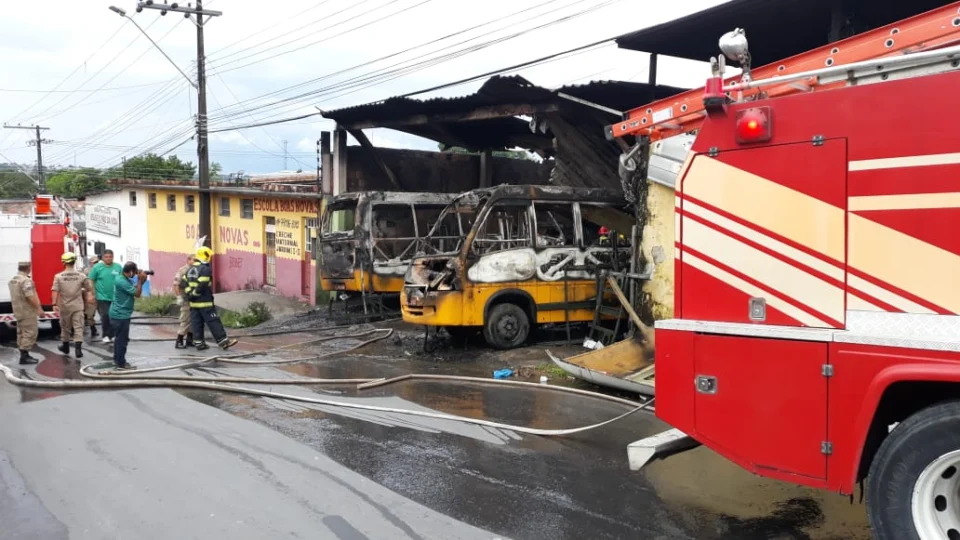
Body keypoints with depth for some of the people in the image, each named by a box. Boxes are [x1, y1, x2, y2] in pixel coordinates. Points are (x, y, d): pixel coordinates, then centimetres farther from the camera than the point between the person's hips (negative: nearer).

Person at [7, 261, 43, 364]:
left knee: (21, 333, 14)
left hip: (18, 311, 10)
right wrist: (39, 308, -20)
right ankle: (25, 356, -7)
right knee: (29, 333, -6)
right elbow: (30, 297, -25)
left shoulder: (13, 280, 11)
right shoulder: (26, 280, -20)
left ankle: (24, 355, 19)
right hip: (27, 311, -10)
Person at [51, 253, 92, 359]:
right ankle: (78, 349, -13)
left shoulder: (58, 276, -7)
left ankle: (65, 346, 33)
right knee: (78, 328, -2)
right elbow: (89, 289, 6)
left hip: (64, 306, 0)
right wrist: (89, 297, 23)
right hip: (78, 306, 0)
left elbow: (55, 291, -13)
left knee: (65, 327, 17)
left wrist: (55, 304, -11)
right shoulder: (81, 276, -3)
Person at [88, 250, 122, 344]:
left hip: (115, 297, 3)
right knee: (105, 316, -6)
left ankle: (112, 335, 20)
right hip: (102, 297, -3)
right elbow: (91, 281, -2)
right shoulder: (97, 267, -4)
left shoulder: (118, 267, 2)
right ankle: (106, 335, 7)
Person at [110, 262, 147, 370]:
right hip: (121, 315, -10)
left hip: (119, 314, 10)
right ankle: (121, 364, 4)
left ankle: (117, 359, 29)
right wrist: (140, 280, -16)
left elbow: (135, 290, 12)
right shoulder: (122, 281, -24)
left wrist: (141, 281, -2)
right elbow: (137, 294, -22)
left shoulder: (125, 279, 8)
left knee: (119, 338, 19)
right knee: (122, 339, -3)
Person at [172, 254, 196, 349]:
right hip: (186, 300, -7)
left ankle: (189, 340, 20)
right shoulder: (182, 271, -8)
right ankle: (179, 342, 2)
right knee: (185, 321, -5)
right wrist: (179, 297, -16)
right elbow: (176, 285, -12)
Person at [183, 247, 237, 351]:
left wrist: (190, 294, 5)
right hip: (205, 302, -8)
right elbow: (202, 285, -22)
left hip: (194, 303, 8)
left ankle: (198, 343, 12)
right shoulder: (205, 269, -13)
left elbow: (183, 283, 12)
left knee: (197, 323, 10)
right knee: (214, 322, -6)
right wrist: (195, 294, -9)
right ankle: (223, 341, -4)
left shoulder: (190, 270, 14)